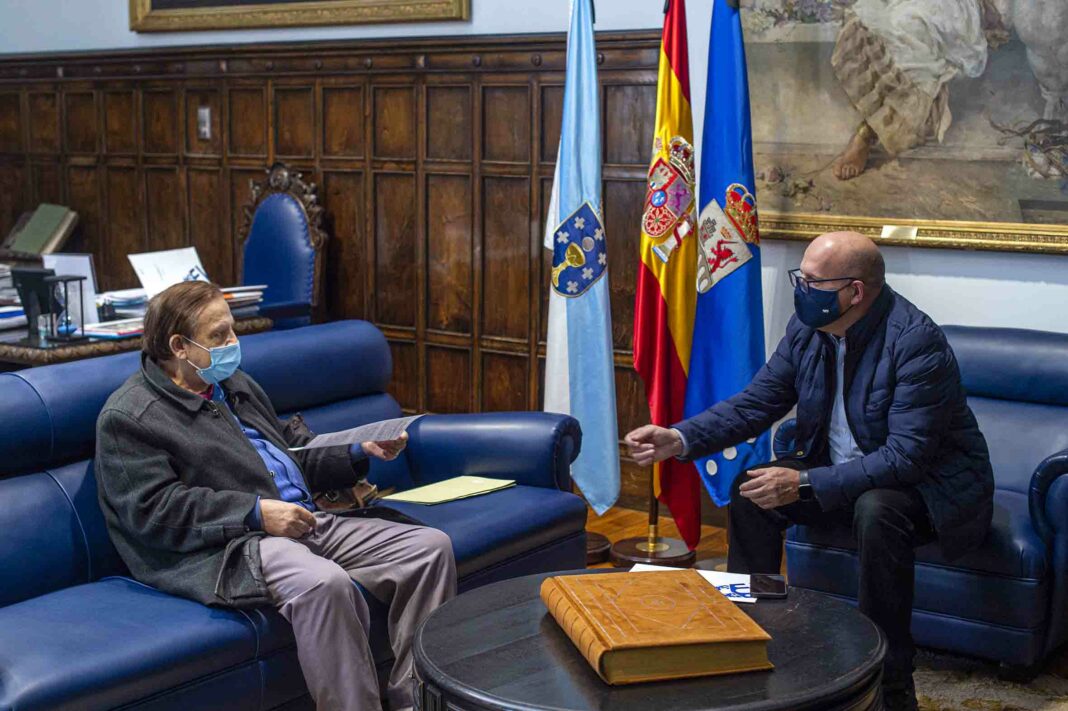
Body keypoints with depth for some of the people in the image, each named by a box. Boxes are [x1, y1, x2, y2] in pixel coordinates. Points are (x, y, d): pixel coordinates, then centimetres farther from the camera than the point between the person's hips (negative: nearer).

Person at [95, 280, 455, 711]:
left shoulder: (233, 384, 22)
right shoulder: (128, 417, -4)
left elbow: (296, 451, 29)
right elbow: (154, 509, -15)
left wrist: (361, 451, 12)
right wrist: (256, 512, -20)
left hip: (306, 523, 9)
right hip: (227, 548, -8)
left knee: (430, 547, -5)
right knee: (324, 583, -38)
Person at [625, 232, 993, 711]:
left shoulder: (916, 341, -27)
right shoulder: (808, 327, -5)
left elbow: (906, 457, -32)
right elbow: (754, 403, -1)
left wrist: (804, 483, -35)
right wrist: (679, 439, -16)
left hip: (932, 481, -7)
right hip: (846, 474, 7)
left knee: (877, 509, -36)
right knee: (751, 488, -8)